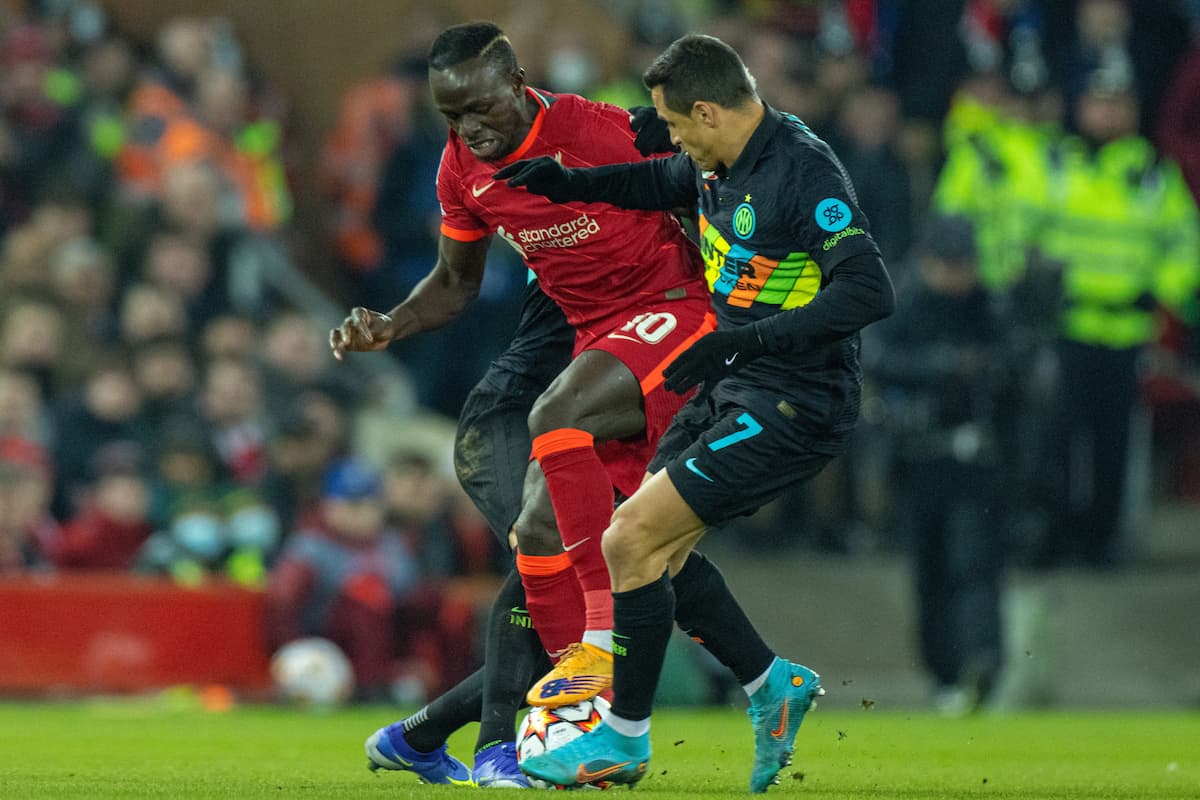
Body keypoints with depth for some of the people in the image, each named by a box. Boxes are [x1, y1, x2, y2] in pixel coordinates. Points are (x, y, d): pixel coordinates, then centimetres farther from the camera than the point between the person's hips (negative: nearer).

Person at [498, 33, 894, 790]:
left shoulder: (804, 173, -23)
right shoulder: (722, 160, 5)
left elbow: (870, 292, -31)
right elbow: (667, 181, 29)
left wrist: (744, 339, -31)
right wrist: (571, 182, 15)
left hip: (795, 407, -9)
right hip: (736, 387, 9)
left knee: (630, 542, -11)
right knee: (652, 550, 8)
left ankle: (625, 740, 3)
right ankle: (774, 684, 21)